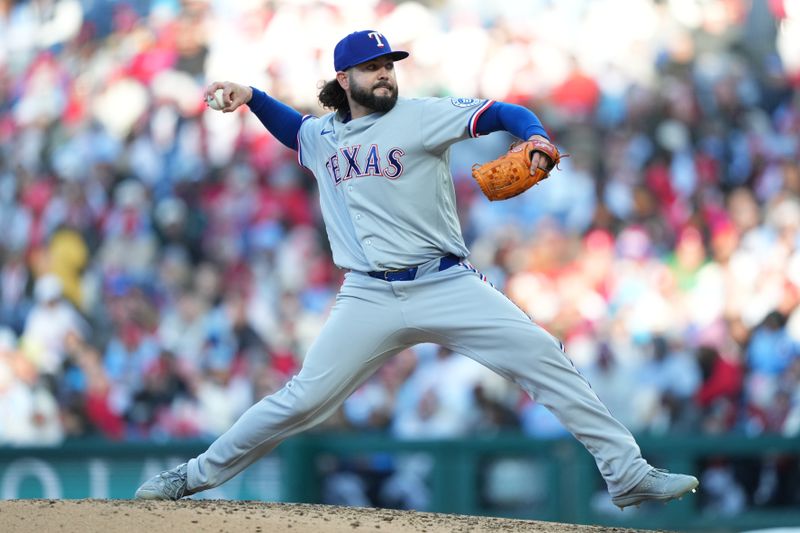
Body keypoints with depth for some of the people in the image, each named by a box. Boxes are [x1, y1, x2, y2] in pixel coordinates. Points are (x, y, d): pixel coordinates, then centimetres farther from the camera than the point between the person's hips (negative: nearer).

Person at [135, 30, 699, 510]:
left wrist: (536, 140, -28)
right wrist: (251, 97, 19)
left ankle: (627, 473, -12)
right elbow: (293, 128, 37)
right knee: (302, 400, -4)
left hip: (448, 287, -2)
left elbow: (504, 113, -7)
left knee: (545, 359, -14)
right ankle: (201, 473, 11)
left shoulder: (422, 116, -1)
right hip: (369, 299, 2)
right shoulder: (322, 135, 13)